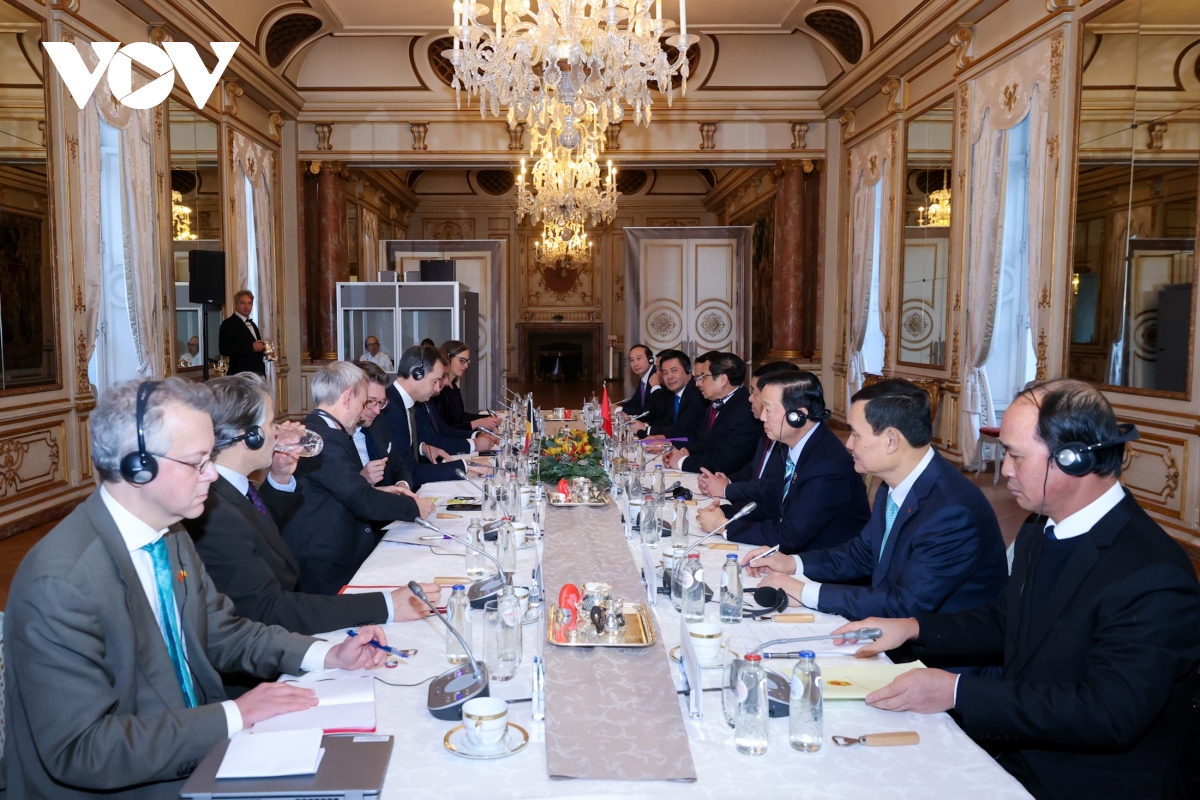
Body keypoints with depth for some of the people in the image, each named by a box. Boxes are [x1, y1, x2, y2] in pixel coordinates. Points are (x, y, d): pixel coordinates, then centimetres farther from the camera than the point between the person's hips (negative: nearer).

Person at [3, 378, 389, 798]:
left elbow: (222, 632, 10)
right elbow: (79, 750, -24)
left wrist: (326, 655, -3)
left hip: (195, 755, 7)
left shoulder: (169, 535, -1)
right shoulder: (61, 582, -24)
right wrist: (233, 715, -22)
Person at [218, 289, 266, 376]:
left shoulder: (252, 324, 21)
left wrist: (261, 347, 6)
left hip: (258, 373, 8)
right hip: (240, 375, -8)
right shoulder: (228, 323, -5)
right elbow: (224, 349, -16)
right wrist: (251, 347, -18)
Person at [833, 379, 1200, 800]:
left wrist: (956, 692, -28)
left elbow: (1107, 714, -29)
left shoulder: (1153, 576, -24)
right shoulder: (1040, 530, 4)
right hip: (1011, 751, 7)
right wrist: (913, 628, 3)